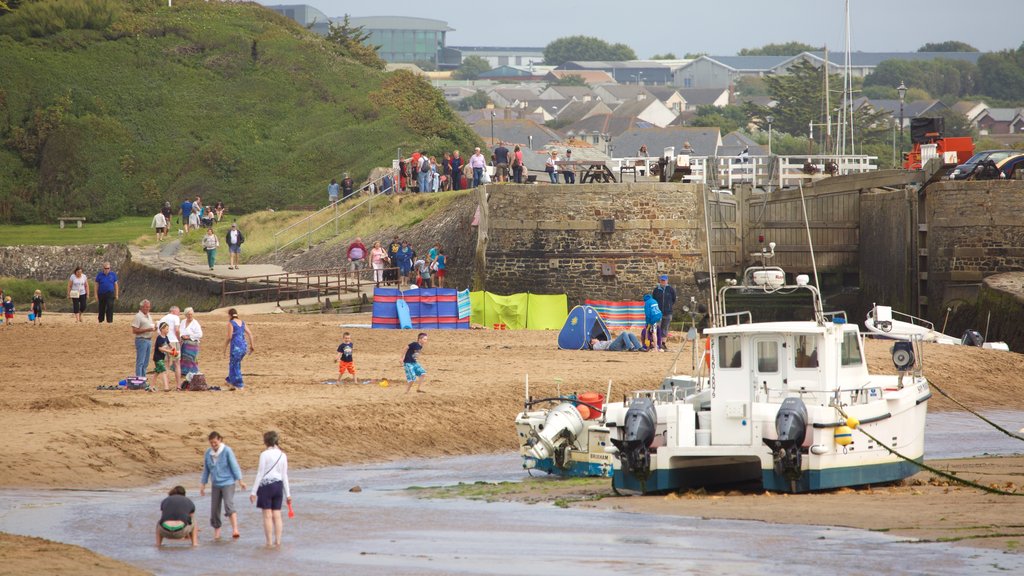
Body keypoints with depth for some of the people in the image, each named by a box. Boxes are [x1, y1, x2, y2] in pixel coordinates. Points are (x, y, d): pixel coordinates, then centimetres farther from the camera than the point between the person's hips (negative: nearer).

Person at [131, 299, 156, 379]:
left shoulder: (149, 316, 16)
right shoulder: (138, 316, -10)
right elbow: (134, 330, -16)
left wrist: (154, 328, 2)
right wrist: (147, 330, -21)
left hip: (149, 340, 8)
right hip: (141, 340, -8)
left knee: (145, 363, 11)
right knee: (140, 362, -9)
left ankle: (143, 378, 16)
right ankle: (138, 378, -9)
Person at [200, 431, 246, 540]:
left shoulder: (227, 451, -8)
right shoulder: (208, 453, 5)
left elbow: (234, 466, -8)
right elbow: (206, 470, 13)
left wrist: (240, 481, -10)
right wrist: (202, 485, 15)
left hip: (228, 483, -5)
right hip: (216, 485, 5)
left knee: (229, 505, -22)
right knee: (214, 509, 5)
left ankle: (235, 530, -31)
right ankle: (217, 531, 19)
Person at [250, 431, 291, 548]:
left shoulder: (265, 454, -10)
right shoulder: (283, 456, 5)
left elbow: (260, 474, -11)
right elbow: (284, 476, 8)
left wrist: (254, 492, -7)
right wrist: (287, 494, 13)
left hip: (266, 485, -5)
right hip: (278, 485, 5)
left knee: (267, 515, 0)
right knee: (277, 515, 9)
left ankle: (269, 542, 0)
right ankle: (277, 540, 8)